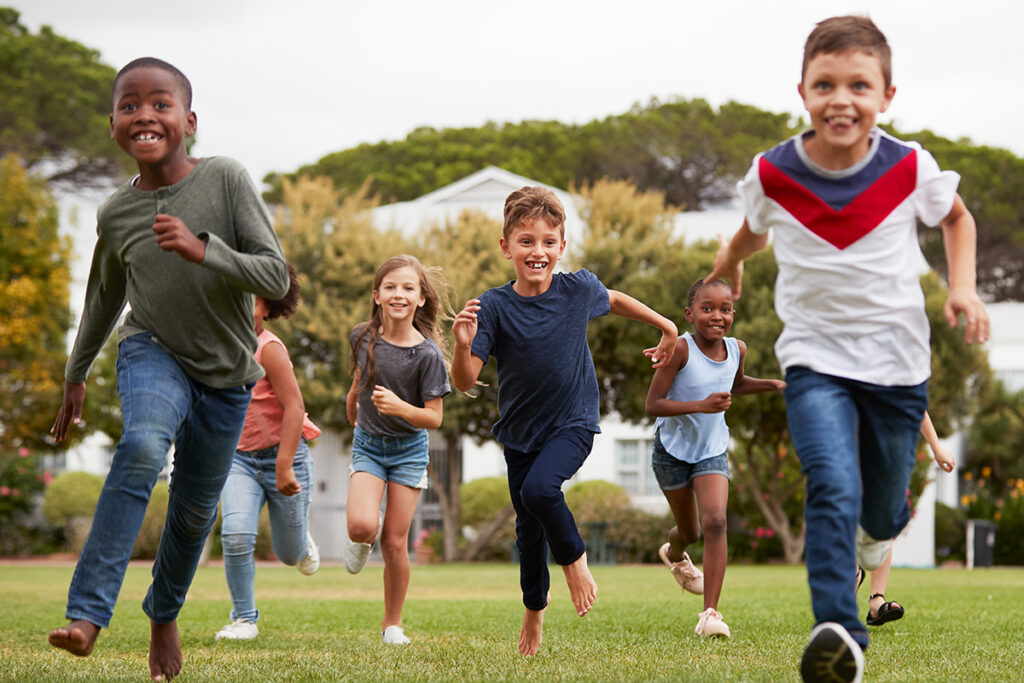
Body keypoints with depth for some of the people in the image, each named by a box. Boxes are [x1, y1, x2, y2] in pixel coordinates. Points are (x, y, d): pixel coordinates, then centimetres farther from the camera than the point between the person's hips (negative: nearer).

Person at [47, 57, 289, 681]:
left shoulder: (225, 179, -17)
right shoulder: (117, 214, -8)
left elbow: (276, 279, -20)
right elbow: (106, 297, 11)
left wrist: (201, 249, -34)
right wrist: (76, 376, 21)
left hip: (225, 372, 0)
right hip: (154, 352, 0)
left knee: (195, 508, 11)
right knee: (143, 447, -31)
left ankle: (164, 614, 40)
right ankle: (87, 614, -36)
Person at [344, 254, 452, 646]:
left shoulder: (427, 354, -17)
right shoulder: (363, 337, -7)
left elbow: (434, 418, -15)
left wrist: (400, 407, -34)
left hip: (409, 449, -2)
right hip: (368, 446, 2)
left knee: (394, 542, -1)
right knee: (361, 525, -22)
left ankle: (392, 624, 15)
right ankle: (362, 540, 16)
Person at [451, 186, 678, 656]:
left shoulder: (579, 290, -12)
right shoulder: (494, 307, -17)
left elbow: (614, 300, 13)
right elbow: (465, 382, -22)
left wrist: (667, 329, 22)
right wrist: (463, 346, -42)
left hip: (572, 423, -2)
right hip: (519, 431, 2)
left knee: (539, 488, -29)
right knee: (528, 526, 13)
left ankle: (574, 558, 0)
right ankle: (535, 608, 40)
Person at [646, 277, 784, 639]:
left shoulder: (737, 349, -6)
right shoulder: (679, 349, -23)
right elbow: (653, 404, -25)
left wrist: (770, 384, 3)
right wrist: (701, 405, -35)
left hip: (712, 451, 3)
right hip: (672, 450, -3)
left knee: (715, 521, -19)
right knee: (689, 531, 13)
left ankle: (711, 613, -18)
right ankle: (674, 554, 53)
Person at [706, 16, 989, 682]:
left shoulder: (911, 169, -11)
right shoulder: (771, 176, -10)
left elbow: (957, 216, 10)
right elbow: (753, 231, 14)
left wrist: (963, 286, -4)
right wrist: (725, 270, 26)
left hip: (898, 364, 1)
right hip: (815, 360, -1)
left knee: (883, 506, 17)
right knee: (833, 490, -25)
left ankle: (881, 525, 55)